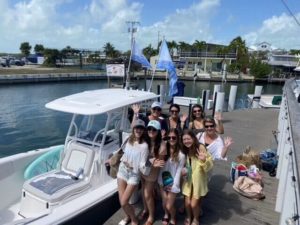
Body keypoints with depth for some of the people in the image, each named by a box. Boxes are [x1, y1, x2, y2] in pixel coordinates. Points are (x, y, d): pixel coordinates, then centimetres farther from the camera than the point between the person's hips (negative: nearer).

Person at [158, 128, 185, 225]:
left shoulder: (181, 154, -14)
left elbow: (179, 171, -11)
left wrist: (174, 185, -10)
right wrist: (161, 181, -7)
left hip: (173, 182, -3)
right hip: (163, 181, 3)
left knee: (169, 206, 1)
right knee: (164, 204, 13)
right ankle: (166, 214, 48)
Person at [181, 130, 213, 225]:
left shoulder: (200, 147, -19)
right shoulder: (184, 150, -5)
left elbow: (209, 166, -18)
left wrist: (204, 160, -37)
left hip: (198, 180, -3)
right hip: (188, 179, 3)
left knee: (194, 204, 2)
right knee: (187, 202, 8)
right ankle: (188, 217, 40)